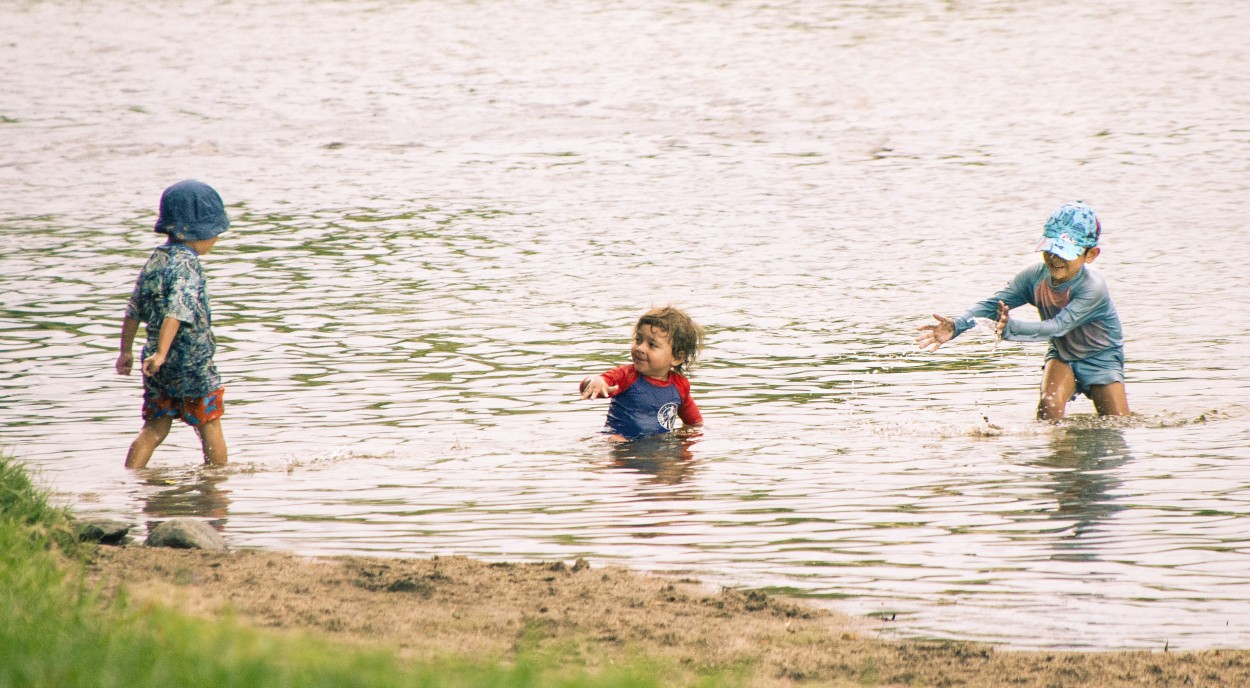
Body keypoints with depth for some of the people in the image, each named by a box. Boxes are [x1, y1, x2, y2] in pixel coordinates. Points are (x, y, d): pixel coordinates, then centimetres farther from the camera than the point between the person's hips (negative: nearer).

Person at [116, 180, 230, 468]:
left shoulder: (155, 260, 10)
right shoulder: (187, 263, -16)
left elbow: (134, 310, 15)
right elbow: (177, 311, -27)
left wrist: (126, 351, 23)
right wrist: (161, 353, -33)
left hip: (160, 368, 7)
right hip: (191, 363, -7)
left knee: (155, 428, 8)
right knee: (209, 424, 7)